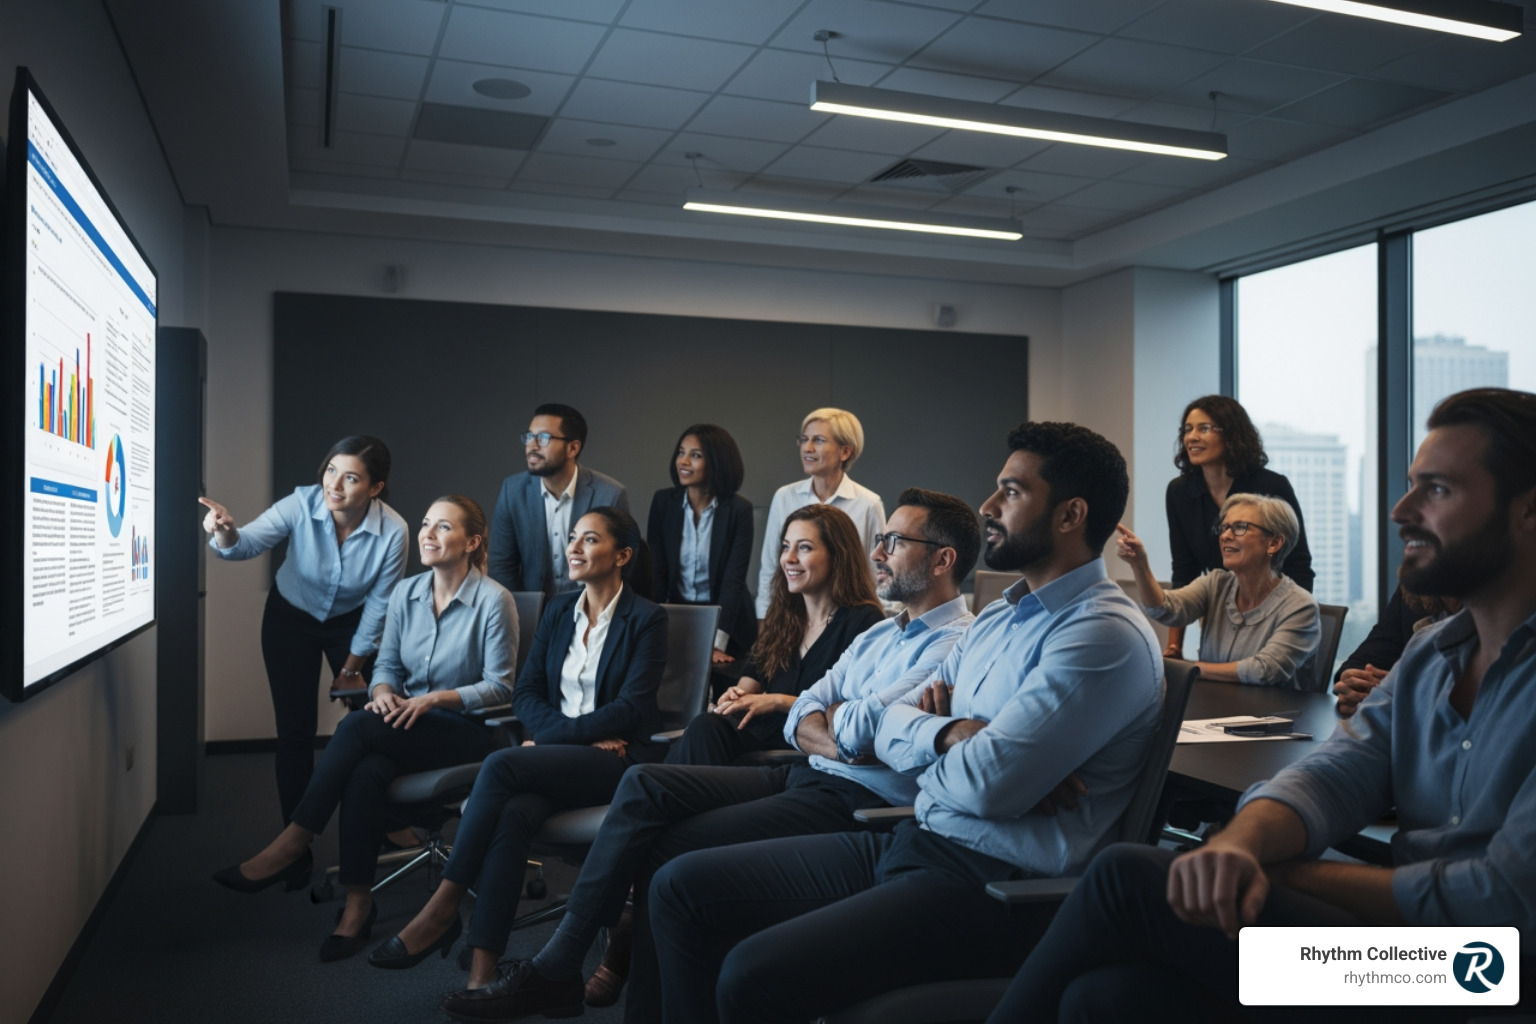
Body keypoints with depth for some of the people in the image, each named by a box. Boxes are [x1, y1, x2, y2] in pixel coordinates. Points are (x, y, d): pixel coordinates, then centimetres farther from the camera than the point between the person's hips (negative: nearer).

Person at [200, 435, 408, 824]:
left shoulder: (393, 532, -27)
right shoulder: (302, 505, -28)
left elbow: (378, 605, -15)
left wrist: (351, 668, -4)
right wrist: (225, 532, -57)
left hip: (350, 622, 1)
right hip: (290, 619, 0)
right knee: (295, 731, -3)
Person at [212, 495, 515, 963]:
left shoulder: (493, 600, -9)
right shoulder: (405, 593, 9)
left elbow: (500, 686, -9)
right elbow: (387, 665, 12)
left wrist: (435, 698, -20)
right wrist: (383, 692, -11)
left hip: (468, 731, -5)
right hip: (406, 726, 5)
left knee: (358, 727, -29)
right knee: (367, 772, -31)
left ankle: (292, 847, -21)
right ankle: (357, 903, -25)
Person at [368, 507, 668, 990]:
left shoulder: (646, 619, -2)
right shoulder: (558, 611, 15)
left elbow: (629, 710, -11)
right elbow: (525, 693, 9)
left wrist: (550, 736, -14)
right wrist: (585, 732, -9)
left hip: (620, 761, -4)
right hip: (554, 754, 5)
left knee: (501, 765, -29)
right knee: (510, 814, -30)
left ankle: (442, 909, -19)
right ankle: (482, 971, -32)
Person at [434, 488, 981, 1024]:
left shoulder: (954, 644, -12)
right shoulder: (879, 634, 20)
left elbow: (859, 732, -21)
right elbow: (799, 719, 12)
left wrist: (833, 713, 2)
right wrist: (832, 741, -9)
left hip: (856, 800, -9)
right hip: (802, 777, 9)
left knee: (672, 846, -18)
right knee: (646, 784, -8)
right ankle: (555, 967, -7)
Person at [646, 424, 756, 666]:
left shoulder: (739, 510, -14)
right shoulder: (663, 501, -6)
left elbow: (733, 581, -19)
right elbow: (656, 572, -7)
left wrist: (717, 644, -28)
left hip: (725, 622, -2)